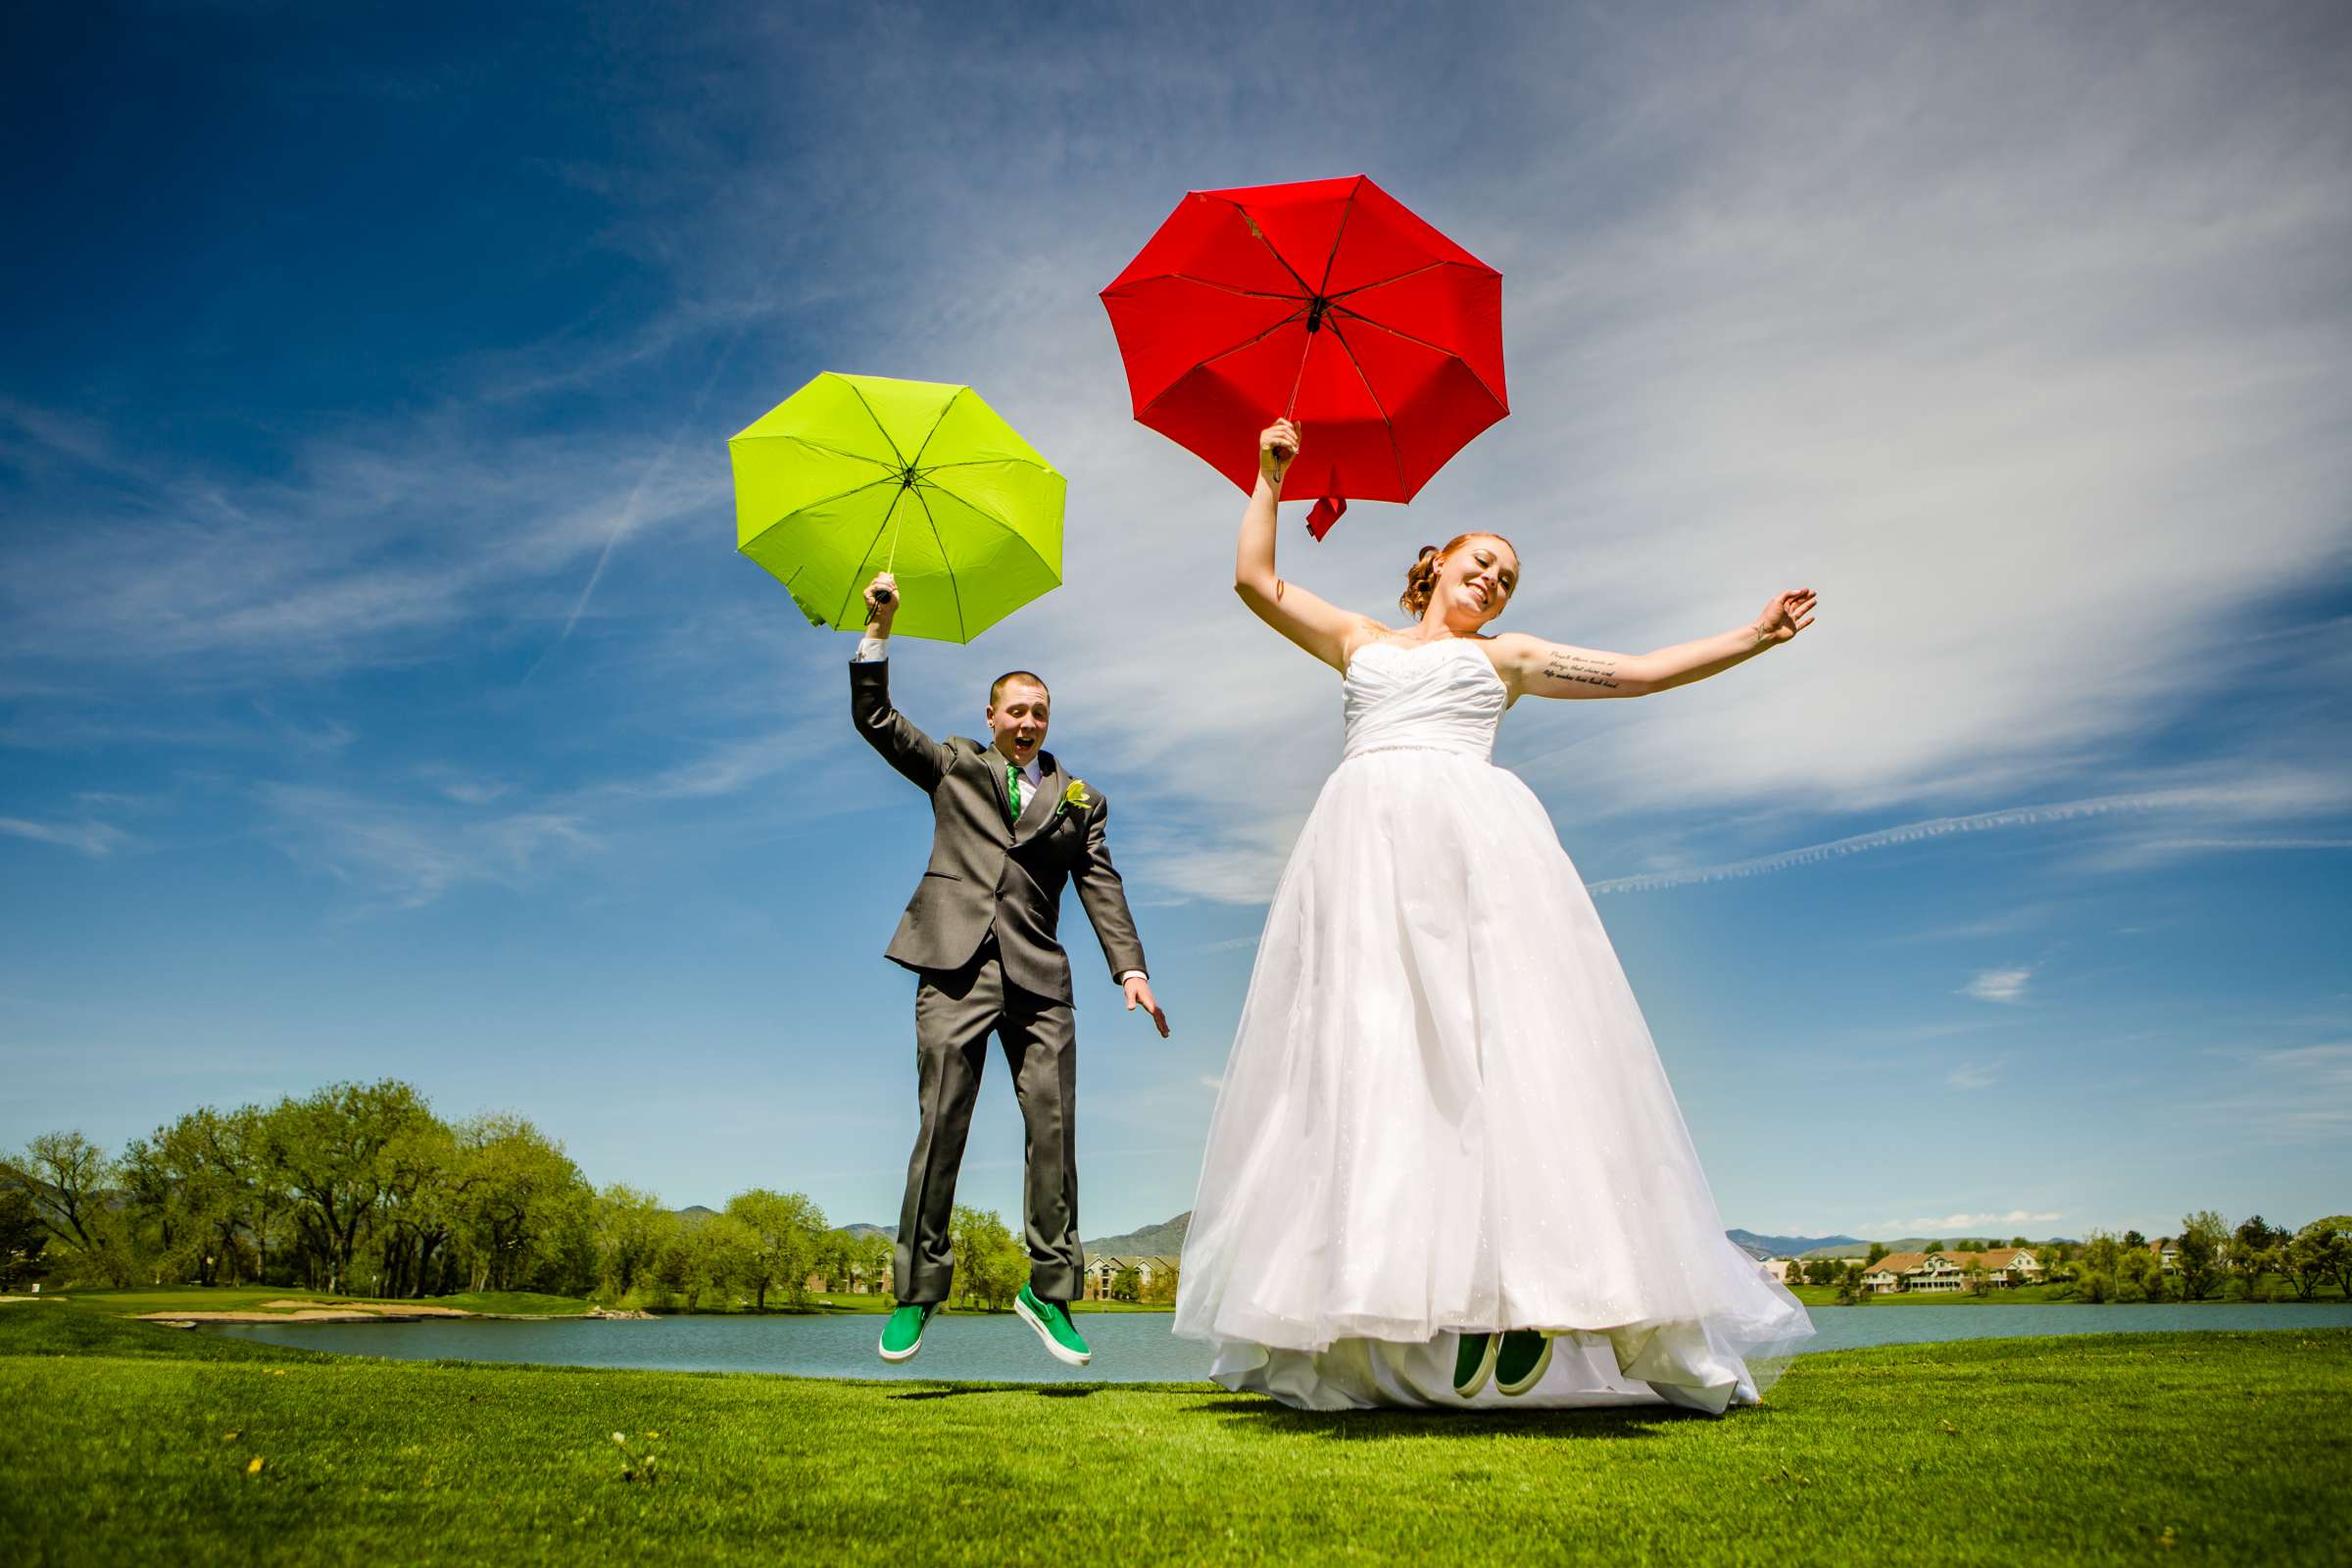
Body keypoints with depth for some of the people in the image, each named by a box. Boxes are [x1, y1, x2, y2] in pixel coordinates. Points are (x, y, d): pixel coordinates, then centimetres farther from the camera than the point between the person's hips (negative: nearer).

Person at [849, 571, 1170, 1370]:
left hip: (1038, 976, 2)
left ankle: (1049, 1289, 8)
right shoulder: (953, 766, 18)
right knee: (941, 1128, -4)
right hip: (955, 966, -1)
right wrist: (879, 629, 1)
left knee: (1054, 1132, -3)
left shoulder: (1076, 797, 19)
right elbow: (874, 718, 12)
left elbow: (1099, 884, 10)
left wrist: (1130, 968, -3)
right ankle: (917, 1288, 6)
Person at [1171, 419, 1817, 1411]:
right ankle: (1384, 1303, -17)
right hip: (1365, 837, 1)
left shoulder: (1504, 657, 26)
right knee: (1369, 1049, -13)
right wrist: (1270, 478, 28)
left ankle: (1526, 1295, -21)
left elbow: (1639, 673, 24)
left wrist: (1753, 638, 21)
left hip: (1472, 832, -1)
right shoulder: (1359, 641, 29)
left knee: (1494, 1041, -16)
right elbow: (1254, 579, 26)